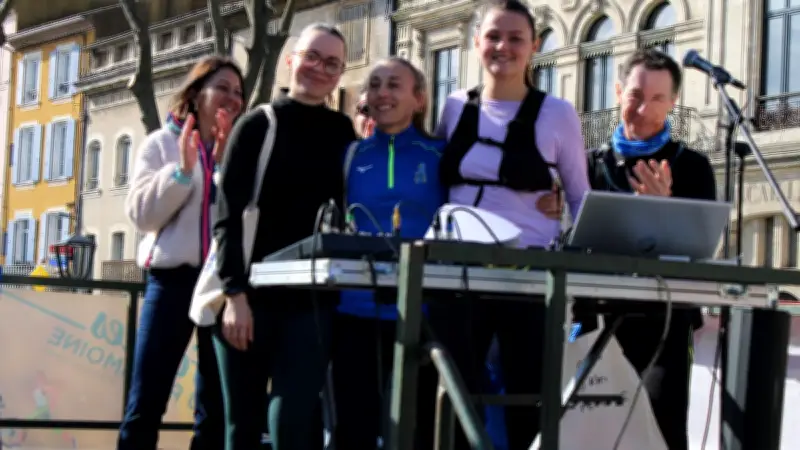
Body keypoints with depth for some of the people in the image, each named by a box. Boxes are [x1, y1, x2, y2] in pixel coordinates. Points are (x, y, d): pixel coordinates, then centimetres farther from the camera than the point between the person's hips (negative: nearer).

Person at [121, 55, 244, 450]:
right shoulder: (162, 143, 8)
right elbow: (142, 214, -1)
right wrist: (182, 170, -12)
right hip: (174, 277, -2)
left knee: (216, 407, 6)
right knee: (146, 402, -6)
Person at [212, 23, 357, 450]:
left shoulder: (343, 133, 10)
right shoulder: (258, 124, 3)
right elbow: (228, 215, -3)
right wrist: (234, 291, -13)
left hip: (311, 300, 1)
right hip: (251, 294, -1)